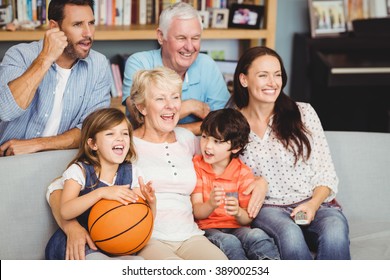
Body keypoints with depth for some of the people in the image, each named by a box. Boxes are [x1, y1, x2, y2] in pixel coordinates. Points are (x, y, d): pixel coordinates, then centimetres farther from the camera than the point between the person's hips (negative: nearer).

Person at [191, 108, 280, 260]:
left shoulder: (243, 173, 5)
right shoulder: (196, 166, 4)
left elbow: (248, 218, 0)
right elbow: (196, 211, -6)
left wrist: (238, 212, -25)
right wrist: (211, 205, -30)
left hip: (236, 228, 1)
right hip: (206, 229, -1)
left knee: (257, 236, -30)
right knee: (229, 242, -33)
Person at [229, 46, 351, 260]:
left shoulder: (303, 113, 8)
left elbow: (325, 172, 6)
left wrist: (313, 204, -12)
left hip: (317, 204, 1)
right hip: (269, 209, 0)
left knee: (334, 235, -35)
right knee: (290, 235, -37)